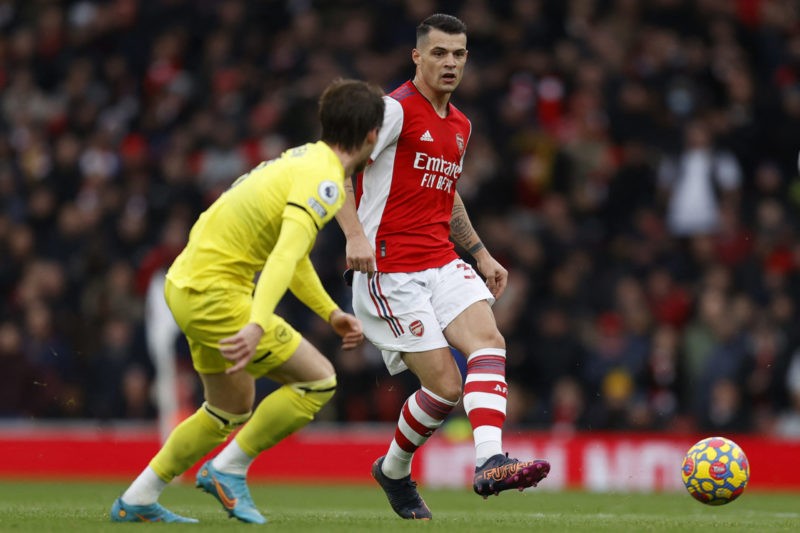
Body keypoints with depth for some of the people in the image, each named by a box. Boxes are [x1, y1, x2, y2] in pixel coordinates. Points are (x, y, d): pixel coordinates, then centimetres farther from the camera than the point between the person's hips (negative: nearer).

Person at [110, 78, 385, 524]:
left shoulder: (304, 159, 14)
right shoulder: (324, 181, -17)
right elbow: (286, 255, -30)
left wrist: (332, 313, 27)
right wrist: (257, 325, -40)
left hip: (186, 286, 10)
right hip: (215, 292, -10)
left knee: (230, 411, 22)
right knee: (318, 380, -6)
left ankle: (136, 502, 25)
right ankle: (228, 470, 0)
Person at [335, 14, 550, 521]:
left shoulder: (460, 125, 17)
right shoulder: (397, 109, -9)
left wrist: (481, 254, 24)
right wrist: (355, 235, -28)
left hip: (443, 264, 7)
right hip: (391, 271, -7)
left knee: (489, 340, -20)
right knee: (445, 386, -11)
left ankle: (491, 463, -32)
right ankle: (394, 470, 14)